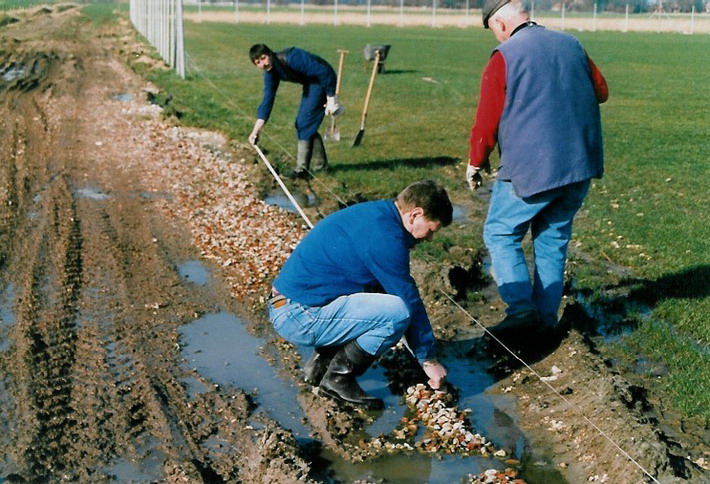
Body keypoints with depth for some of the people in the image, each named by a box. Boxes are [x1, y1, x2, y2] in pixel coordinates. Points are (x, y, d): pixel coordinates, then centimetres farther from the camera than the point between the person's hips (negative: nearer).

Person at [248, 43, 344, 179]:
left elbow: (325, 72, -27)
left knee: (304, 124, -12)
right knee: (303, 124, 11)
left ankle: (302, 170, -7)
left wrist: (331, 97, -21)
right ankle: (321, 165, 25)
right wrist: (257, 129, -14)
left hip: (323, 81, -9)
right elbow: (268, 99, -4)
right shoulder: (270, 73, -4)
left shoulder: (293, 58, -29)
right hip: (309, 84, 9)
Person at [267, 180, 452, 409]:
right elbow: (410, 302, -12)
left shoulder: (375, 212, 12)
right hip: (300, 317, -10)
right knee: (397, 311, -17)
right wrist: (429, 360, -1)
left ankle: (321, 363, 15)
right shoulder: (386, 236, -18)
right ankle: (339, 378, -2)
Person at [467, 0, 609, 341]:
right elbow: (601, 92, 19)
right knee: (553, 240, 16)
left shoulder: (503, 58, -9)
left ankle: (522, 310, -3)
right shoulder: (572, 45, 8)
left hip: (530, 171, -6)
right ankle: (546, 318, 20)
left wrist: (475, 164, 5)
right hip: (581, 167, 6)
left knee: (500, 234, 9)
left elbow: (486, 122, -9)